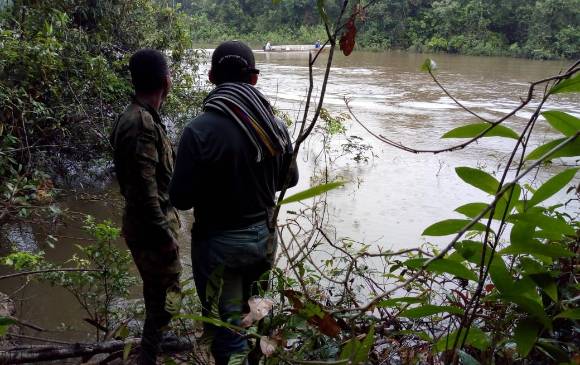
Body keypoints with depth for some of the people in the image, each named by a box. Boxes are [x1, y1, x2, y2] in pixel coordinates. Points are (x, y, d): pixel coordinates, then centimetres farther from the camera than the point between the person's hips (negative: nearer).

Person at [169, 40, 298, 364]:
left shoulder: (200, 130, -22)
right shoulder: (275, 125, -6)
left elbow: (182, 199, -17)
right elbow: (289, 179, 9)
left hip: (220, 243, -5)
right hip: (263, 236, 5)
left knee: (229, 330, 10)